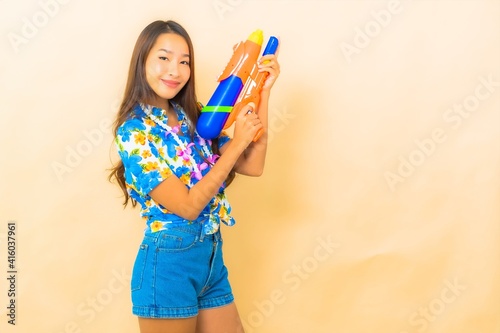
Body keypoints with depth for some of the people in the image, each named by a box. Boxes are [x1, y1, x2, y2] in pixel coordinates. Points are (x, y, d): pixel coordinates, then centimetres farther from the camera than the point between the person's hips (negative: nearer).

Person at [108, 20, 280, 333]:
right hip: (169, 263, -6)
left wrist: (263, 92, -5)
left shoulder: (194, 117, 5)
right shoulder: (133, 131, -14)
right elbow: (187, 206, -19)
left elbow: (252, 166, -1)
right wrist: (237, 142, -18)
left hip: (211, 256, 7)